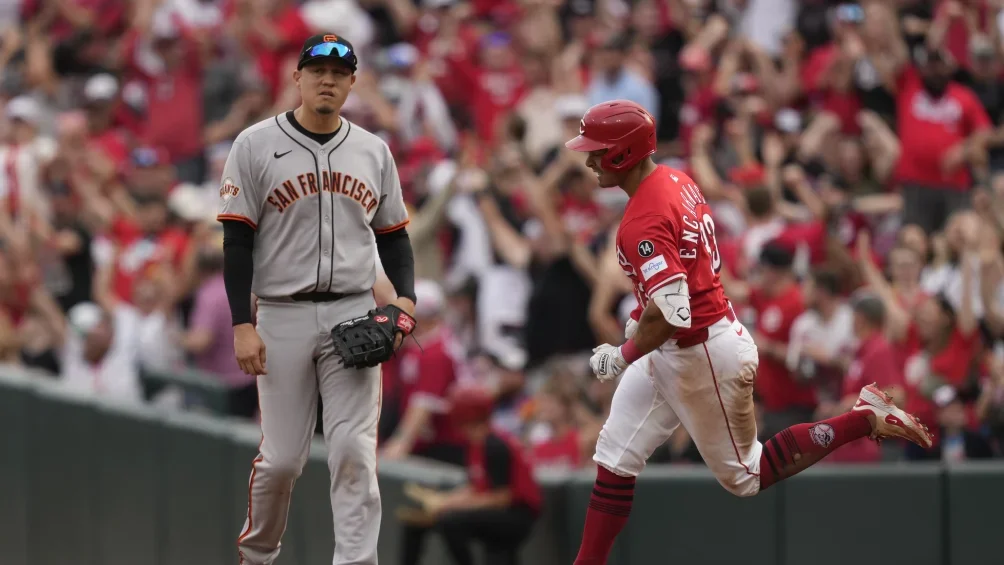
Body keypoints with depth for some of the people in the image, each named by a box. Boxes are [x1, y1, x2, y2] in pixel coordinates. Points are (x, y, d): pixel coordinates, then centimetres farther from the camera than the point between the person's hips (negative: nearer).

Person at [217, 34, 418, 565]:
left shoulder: (374, 152, 9)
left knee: (354, 452, -8)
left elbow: (393, 236, 15)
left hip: (354, 316, 2)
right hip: (282, 317, -2)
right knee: (281, 456, 2)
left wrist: (405, 297, -3)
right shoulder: (256, 146, -1)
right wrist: (242, 325, -11)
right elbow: (237, 242, -3)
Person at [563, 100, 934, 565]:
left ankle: (866, 418, 7)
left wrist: (623, 356, -21)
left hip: (703, 356, -10)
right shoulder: (677, 182, 3)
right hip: (671, 356, 10)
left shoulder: (644, 221, -27)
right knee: (615, 458, 9)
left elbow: (671, 313, -35)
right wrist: (641, 314, 19)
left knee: (745, 475, 6)